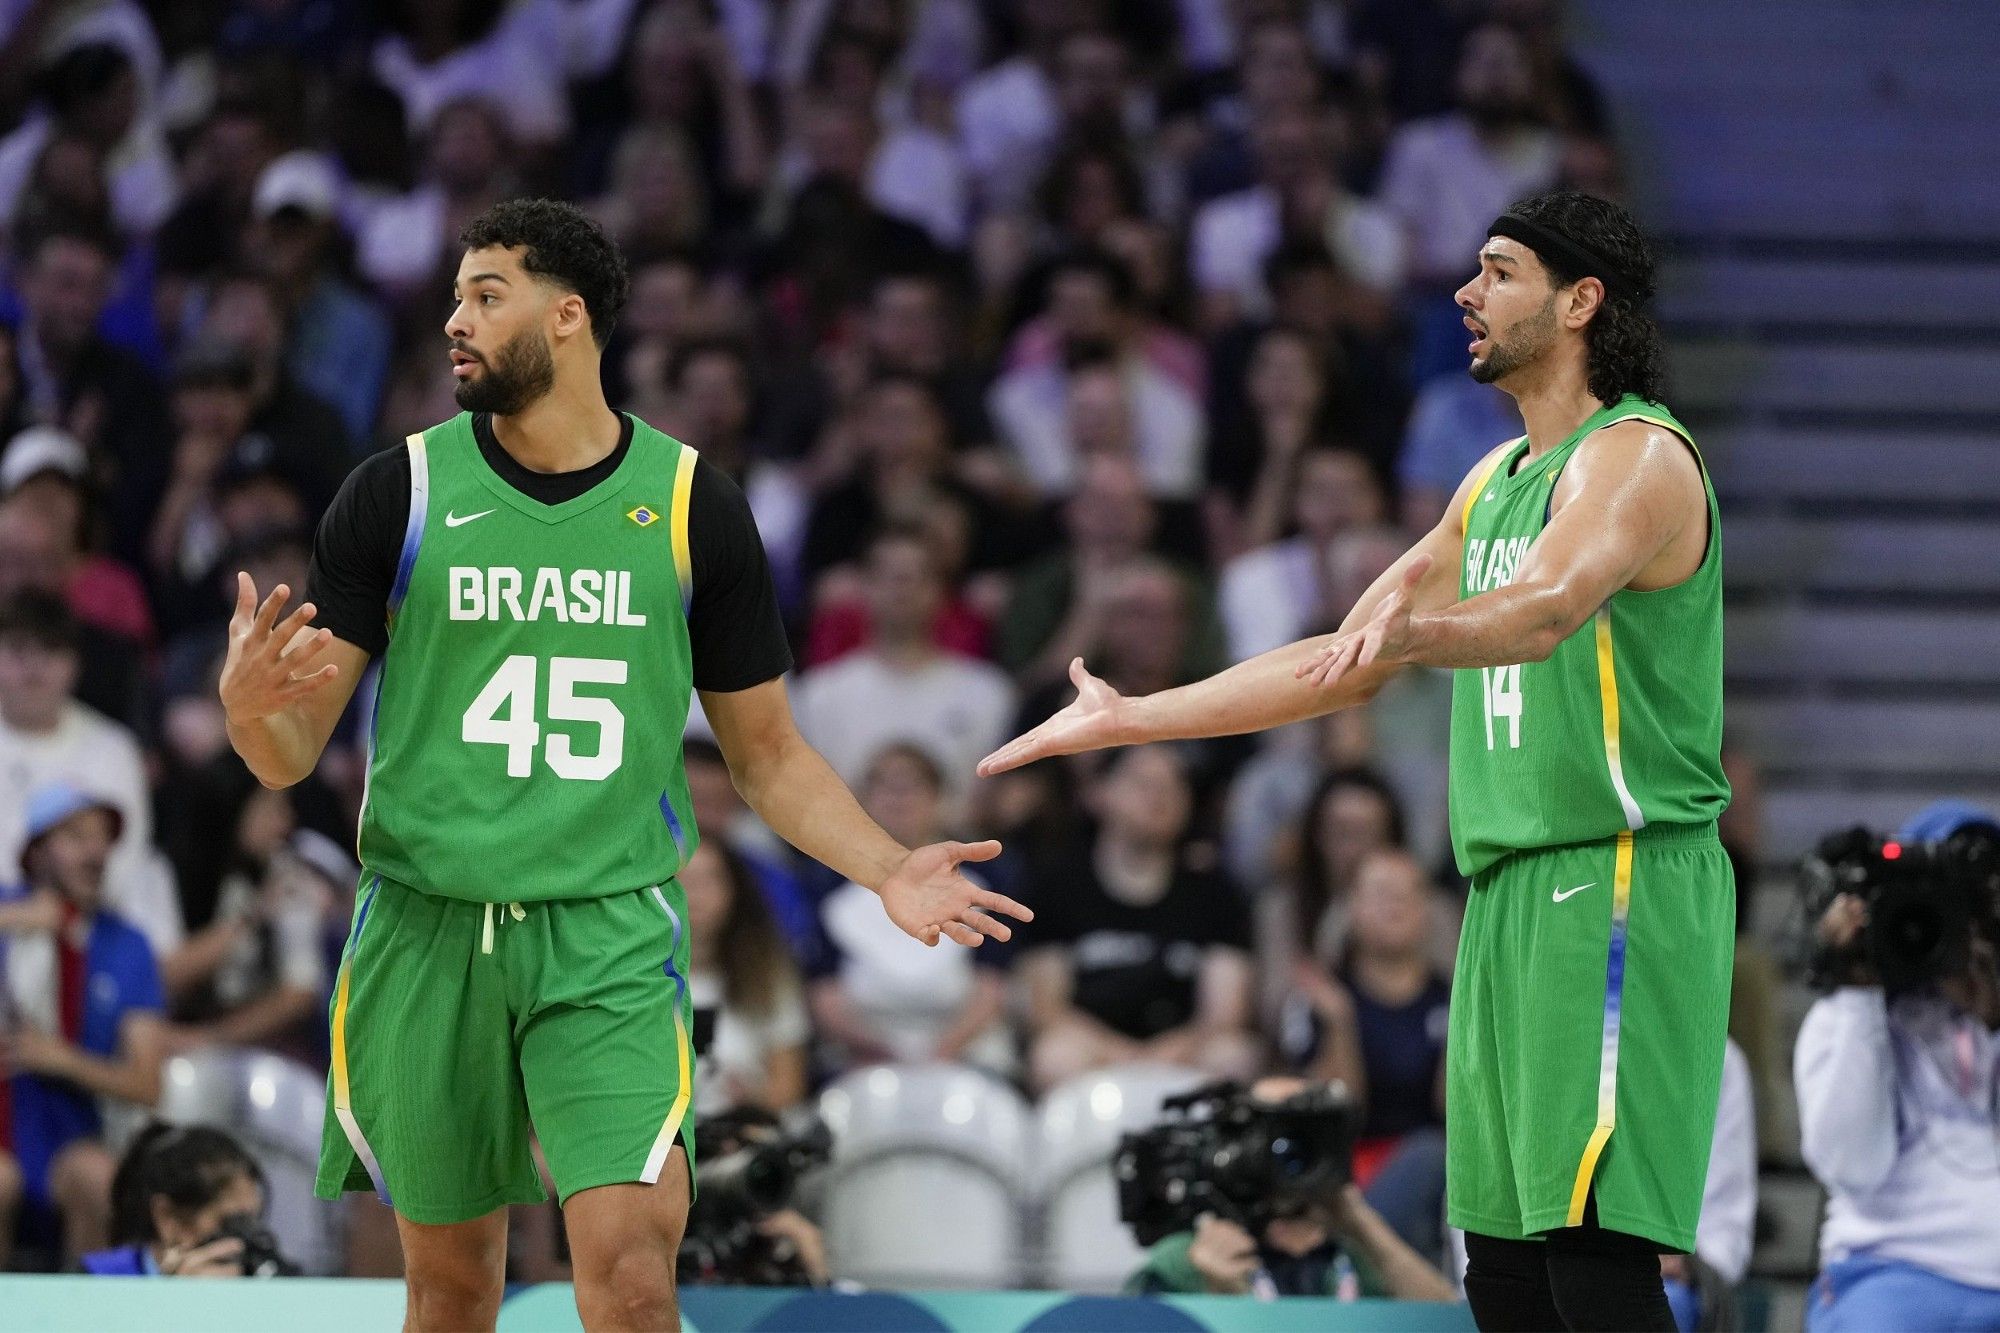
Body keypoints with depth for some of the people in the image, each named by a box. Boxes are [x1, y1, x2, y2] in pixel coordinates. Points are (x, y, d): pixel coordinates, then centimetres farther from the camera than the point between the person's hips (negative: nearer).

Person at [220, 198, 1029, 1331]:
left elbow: (768, 750, 11)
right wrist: (249, 698, -23)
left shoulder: (692, 506, 2)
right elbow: (291, 758, 1)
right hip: (427, 930, 1)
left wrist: (886, 869, -6)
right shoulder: (400, 492, 2)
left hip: (610, 937, -1)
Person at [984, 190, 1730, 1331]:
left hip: (1618, 890, -9)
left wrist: (1413, 625, -50)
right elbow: (1345, 668, 25)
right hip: (1515, 895, 9)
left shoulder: (1638, 455, -9)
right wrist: (1128, 720, 24)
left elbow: (1544, 613, -30)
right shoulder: (1499, 478, 21)